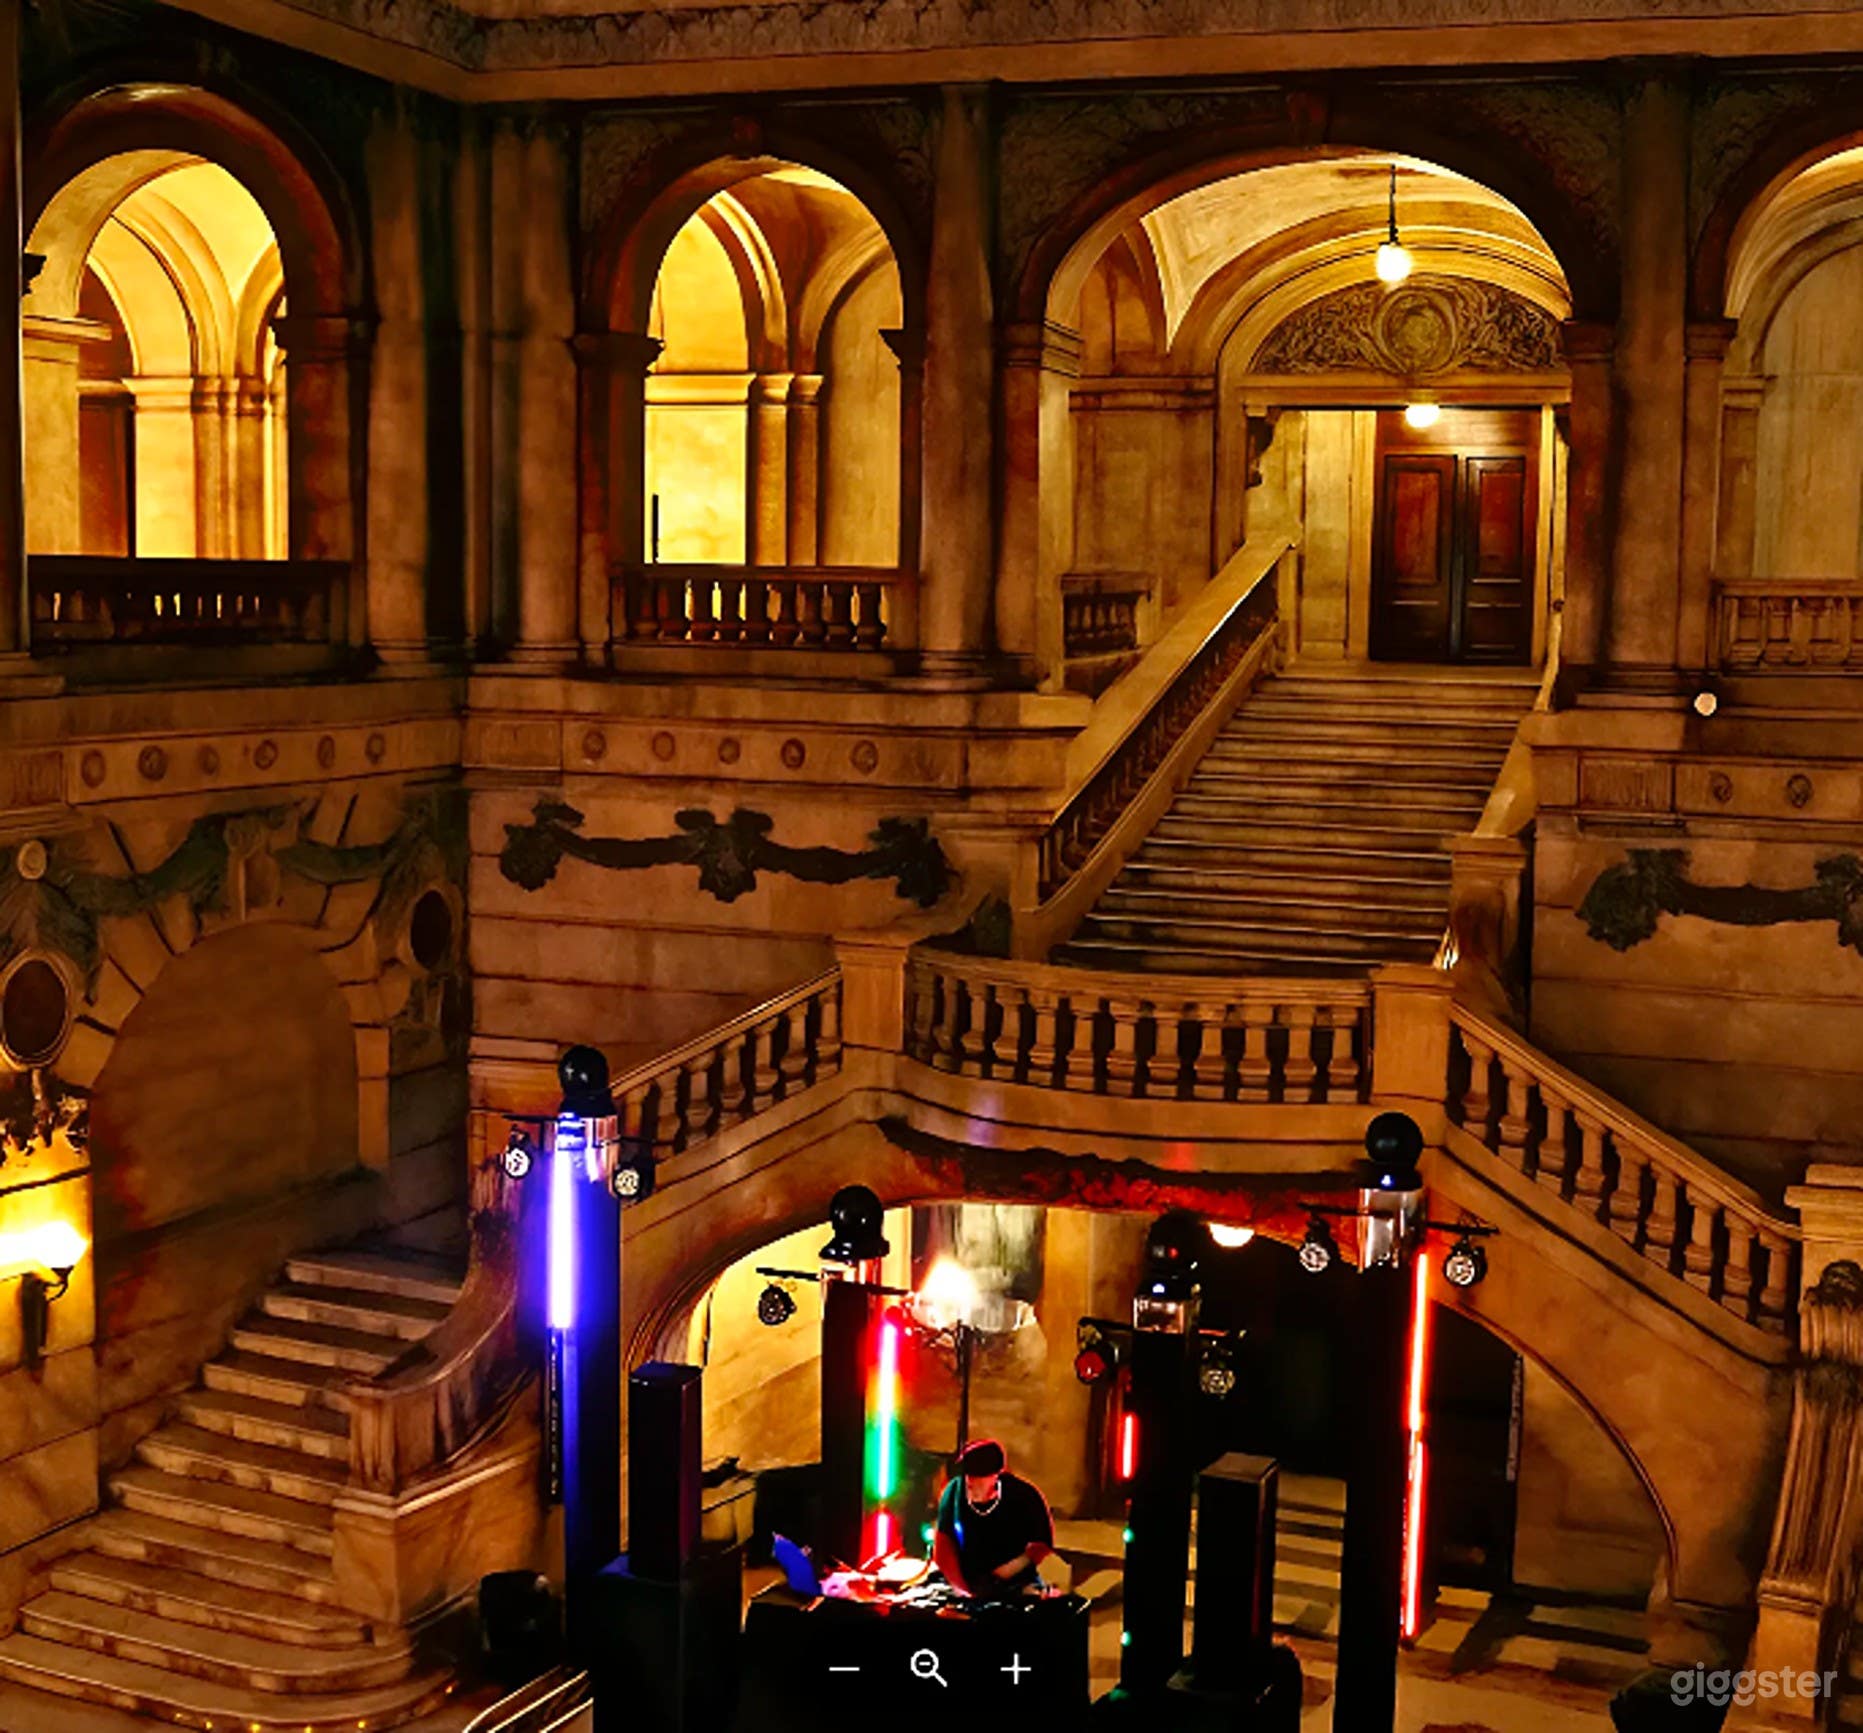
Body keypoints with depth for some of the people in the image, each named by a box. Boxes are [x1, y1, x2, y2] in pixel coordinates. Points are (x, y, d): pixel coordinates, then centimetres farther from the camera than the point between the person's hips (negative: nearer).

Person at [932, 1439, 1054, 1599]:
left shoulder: (1025, 1496, -13)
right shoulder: (955, 1491, -9)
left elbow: (1043, 1540, 0)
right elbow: (944, 1544, -5)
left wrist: (1017, 1565, -13)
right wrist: (959, 1588, -11)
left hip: (1015, 1585, -1)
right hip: (967, 1581, 1)